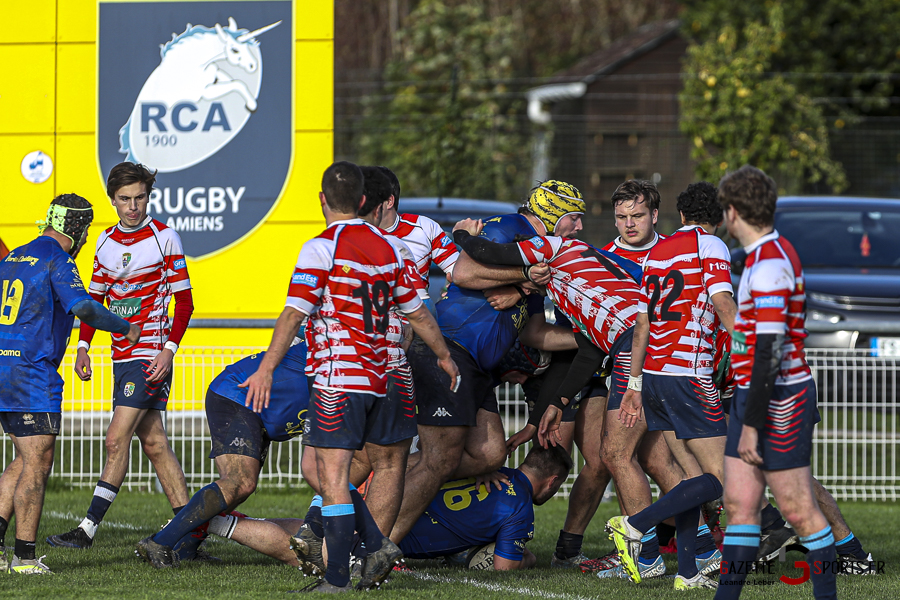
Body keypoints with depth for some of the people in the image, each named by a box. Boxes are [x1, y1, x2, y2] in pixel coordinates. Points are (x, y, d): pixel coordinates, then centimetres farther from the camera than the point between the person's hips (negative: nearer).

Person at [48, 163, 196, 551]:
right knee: (153, 443, 7)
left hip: (151, 355, -7)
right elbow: (95, 298, 19)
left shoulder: (164, 237, -7)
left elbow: (184, 301, -6)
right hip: (122, 355, 7)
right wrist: (83, 347, 9)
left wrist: (169, 349, -16)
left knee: (117, 438, -11)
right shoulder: (106, 241, 11)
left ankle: (89, 527, -11)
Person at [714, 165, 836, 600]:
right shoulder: (772, 254, 13)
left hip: (776, 401, -10)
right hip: (751, 397, 10)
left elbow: (770, 351, -24)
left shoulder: (769, 265, -19)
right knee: (739, 504, 6)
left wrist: (752, 425, -23)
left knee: (800, 513, -3)